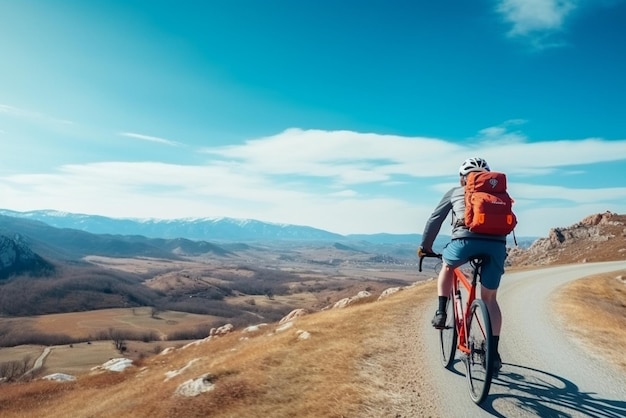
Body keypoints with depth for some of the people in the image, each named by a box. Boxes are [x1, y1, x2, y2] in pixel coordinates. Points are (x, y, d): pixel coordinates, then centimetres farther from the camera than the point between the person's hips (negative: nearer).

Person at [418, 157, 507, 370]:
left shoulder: (455, 192, 27)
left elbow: (435, 220, 27)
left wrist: (425, 246, 38)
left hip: (466, 239, -2)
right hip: (496, 243, 2)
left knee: (447, 265, 32)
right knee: (490, 298, 18)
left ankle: (441, 312, 18)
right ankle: (494, 352, 14)